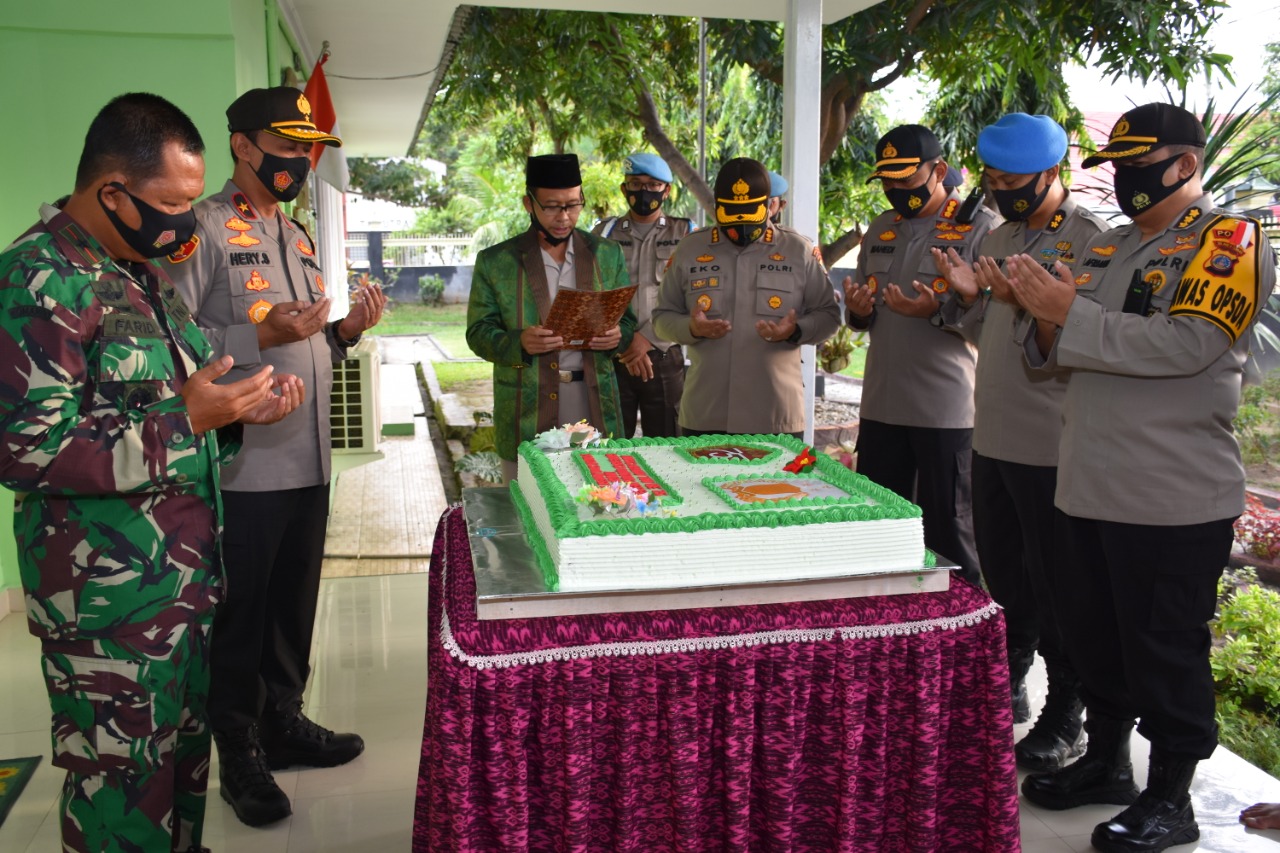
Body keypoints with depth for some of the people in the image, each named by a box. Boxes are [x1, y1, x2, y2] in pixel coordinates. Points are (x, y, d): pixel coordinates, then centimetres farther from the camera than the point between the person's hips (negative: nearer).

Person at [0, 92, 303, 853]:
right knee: (126, 791, 6)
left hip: (186, 574, 9)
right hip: (110, 598, -9)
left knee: (184, 756, 22)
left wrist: (238, 406, 3)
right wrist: (186, 418, -24)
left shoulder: (145, 268, 11)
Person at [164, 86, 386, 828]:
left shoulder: (297, 236, 17)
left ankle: (283, 719, 35)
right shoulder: (203, 229, -8)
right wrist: (263, 334, -26)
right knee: (241, 614, 6)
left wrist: (347, 331, 5)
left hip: (308, 459, 7)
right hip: (243, 467, -7)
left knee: (295, 604, 18)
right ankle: (240, 753, 22)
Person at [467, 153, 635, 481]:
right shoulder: (495, 261, 1)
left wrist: (617, 335, -11)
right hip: (526, 414, -1)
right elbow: (478, 333, 1)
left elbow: (627, 319, 13)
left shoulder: (608, 254, 8)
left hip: (595, 407, 2)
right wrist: (519, 343, -20)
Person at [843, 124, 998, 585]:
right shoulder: (882, 228, 15)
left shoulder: (979, 225, -5)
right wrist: (860, 309, -2)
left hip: (946, 410, -6)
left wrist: (937, 310, -26)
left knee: (949, 534, 4)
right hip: (881, 404, 6)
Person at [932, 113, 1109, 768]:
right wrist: (968, 295, -3)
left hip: (1050, 444, -7)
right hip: (993, 436, 7)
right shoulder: (999, 236, 12)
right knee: (1002, 573, 19)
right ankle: (1007, 683, 36)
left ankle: (1065, 715, 19)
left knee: (1053, 584, 4)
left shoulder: (1089, 236, -11)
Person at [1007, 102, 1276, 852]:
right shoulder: (1108, 247, 16)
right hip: (1089, 487, 7)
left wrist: (1072, 312, -21)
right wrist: (1049, 321, -5)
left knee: (1167, 648, 3)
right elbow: (1063, 355, 17)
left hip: (1174, 500, -7)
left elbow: (1186, 344, -23)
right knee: (1092, 633, 16)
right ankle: (1107, 760, 33)